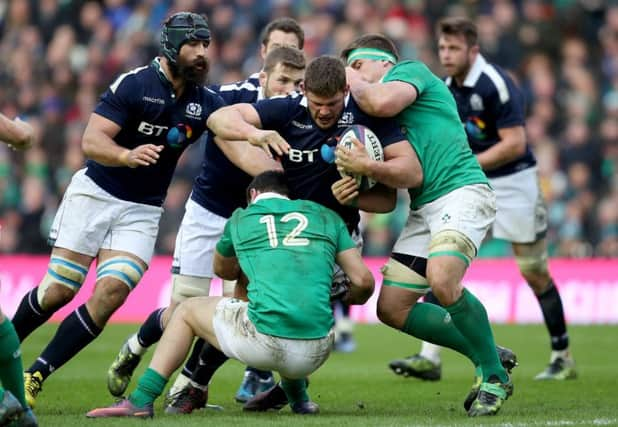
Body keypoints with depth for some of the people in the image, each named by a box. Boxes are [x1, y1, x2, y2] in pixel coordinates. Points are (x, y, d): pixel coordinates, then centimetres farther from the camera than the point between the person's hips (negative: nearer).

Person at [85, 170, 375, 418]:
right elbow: (364, 281, 11)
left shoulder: (240, 219, 17)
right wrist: (350, 300, 35)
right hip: (316, 353, 3)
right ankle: (299, 399, 39)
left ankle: (142, 401, 15)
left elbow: (222, 270, 37)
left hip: (264, 343, -3)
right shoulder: (327, 217, 17)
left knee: (186, 311, 24)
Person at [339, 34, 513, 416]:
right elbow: (401, 174, 11)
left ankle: (495, 376, -15)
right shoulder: (372, 120, 25)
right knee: (392, 308, 2)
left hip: (461, 190, -10)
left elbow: (383, 102, -19)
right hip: (425, 207, 10)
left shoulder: (410, 69, 3)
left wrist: (352, 82, 1)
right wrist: (367, 168, -10)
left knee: (442, 280, -32)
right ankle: (486, 355, 13)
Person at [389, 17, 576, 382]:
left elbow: (514, 144, -24)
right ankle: (430, 358, -13)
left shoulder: (496, 85, -20)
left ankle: (563, 358, 19)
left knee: (535, 273, 3)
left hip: (513, 184, -6)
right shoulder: (448, 88, 4)